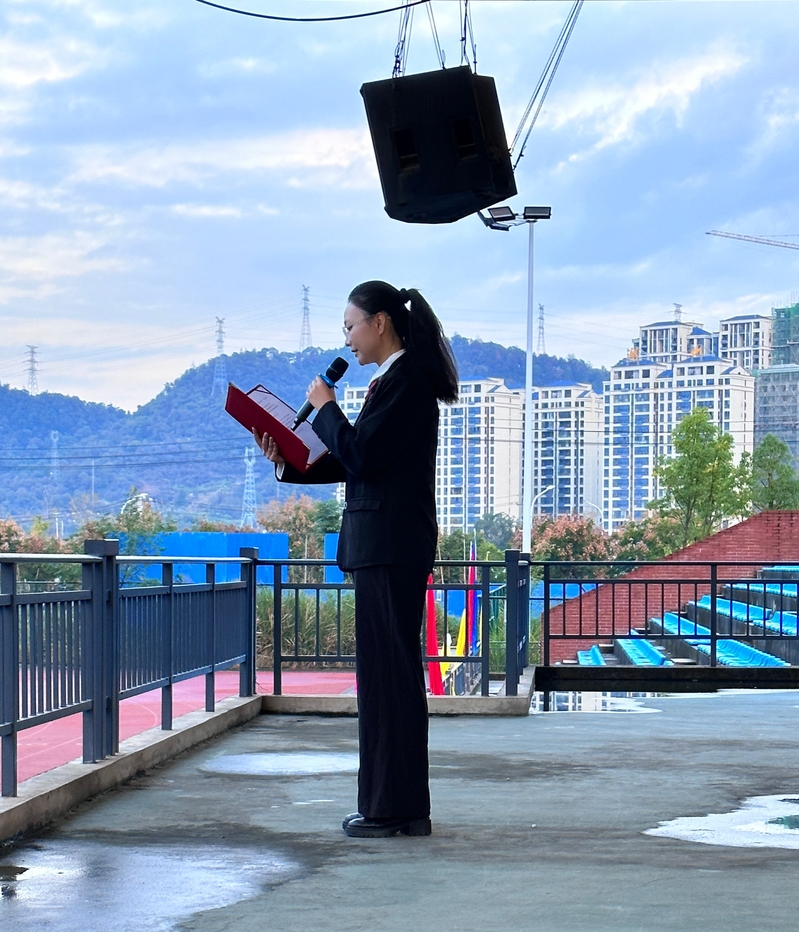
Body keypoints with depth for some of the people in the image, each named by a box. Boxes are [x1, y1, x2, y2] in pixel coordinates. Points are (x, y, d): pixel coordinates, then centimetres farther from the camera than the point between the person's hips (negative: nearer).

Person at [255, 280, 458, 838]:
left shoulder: (407, 380, -12)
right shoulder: (396, 380, 18)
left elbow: (361, 456, -19)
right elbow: (355, 461, 19)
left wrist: (325, 407, -5)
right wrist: (288, 464, 11)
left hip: (391, 546, -10)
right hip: (385, 545, 10)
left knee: (387, 670, -6)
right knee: (392, 671, 12)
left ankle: (391, 807, -1)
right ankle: (406, 807, 18)